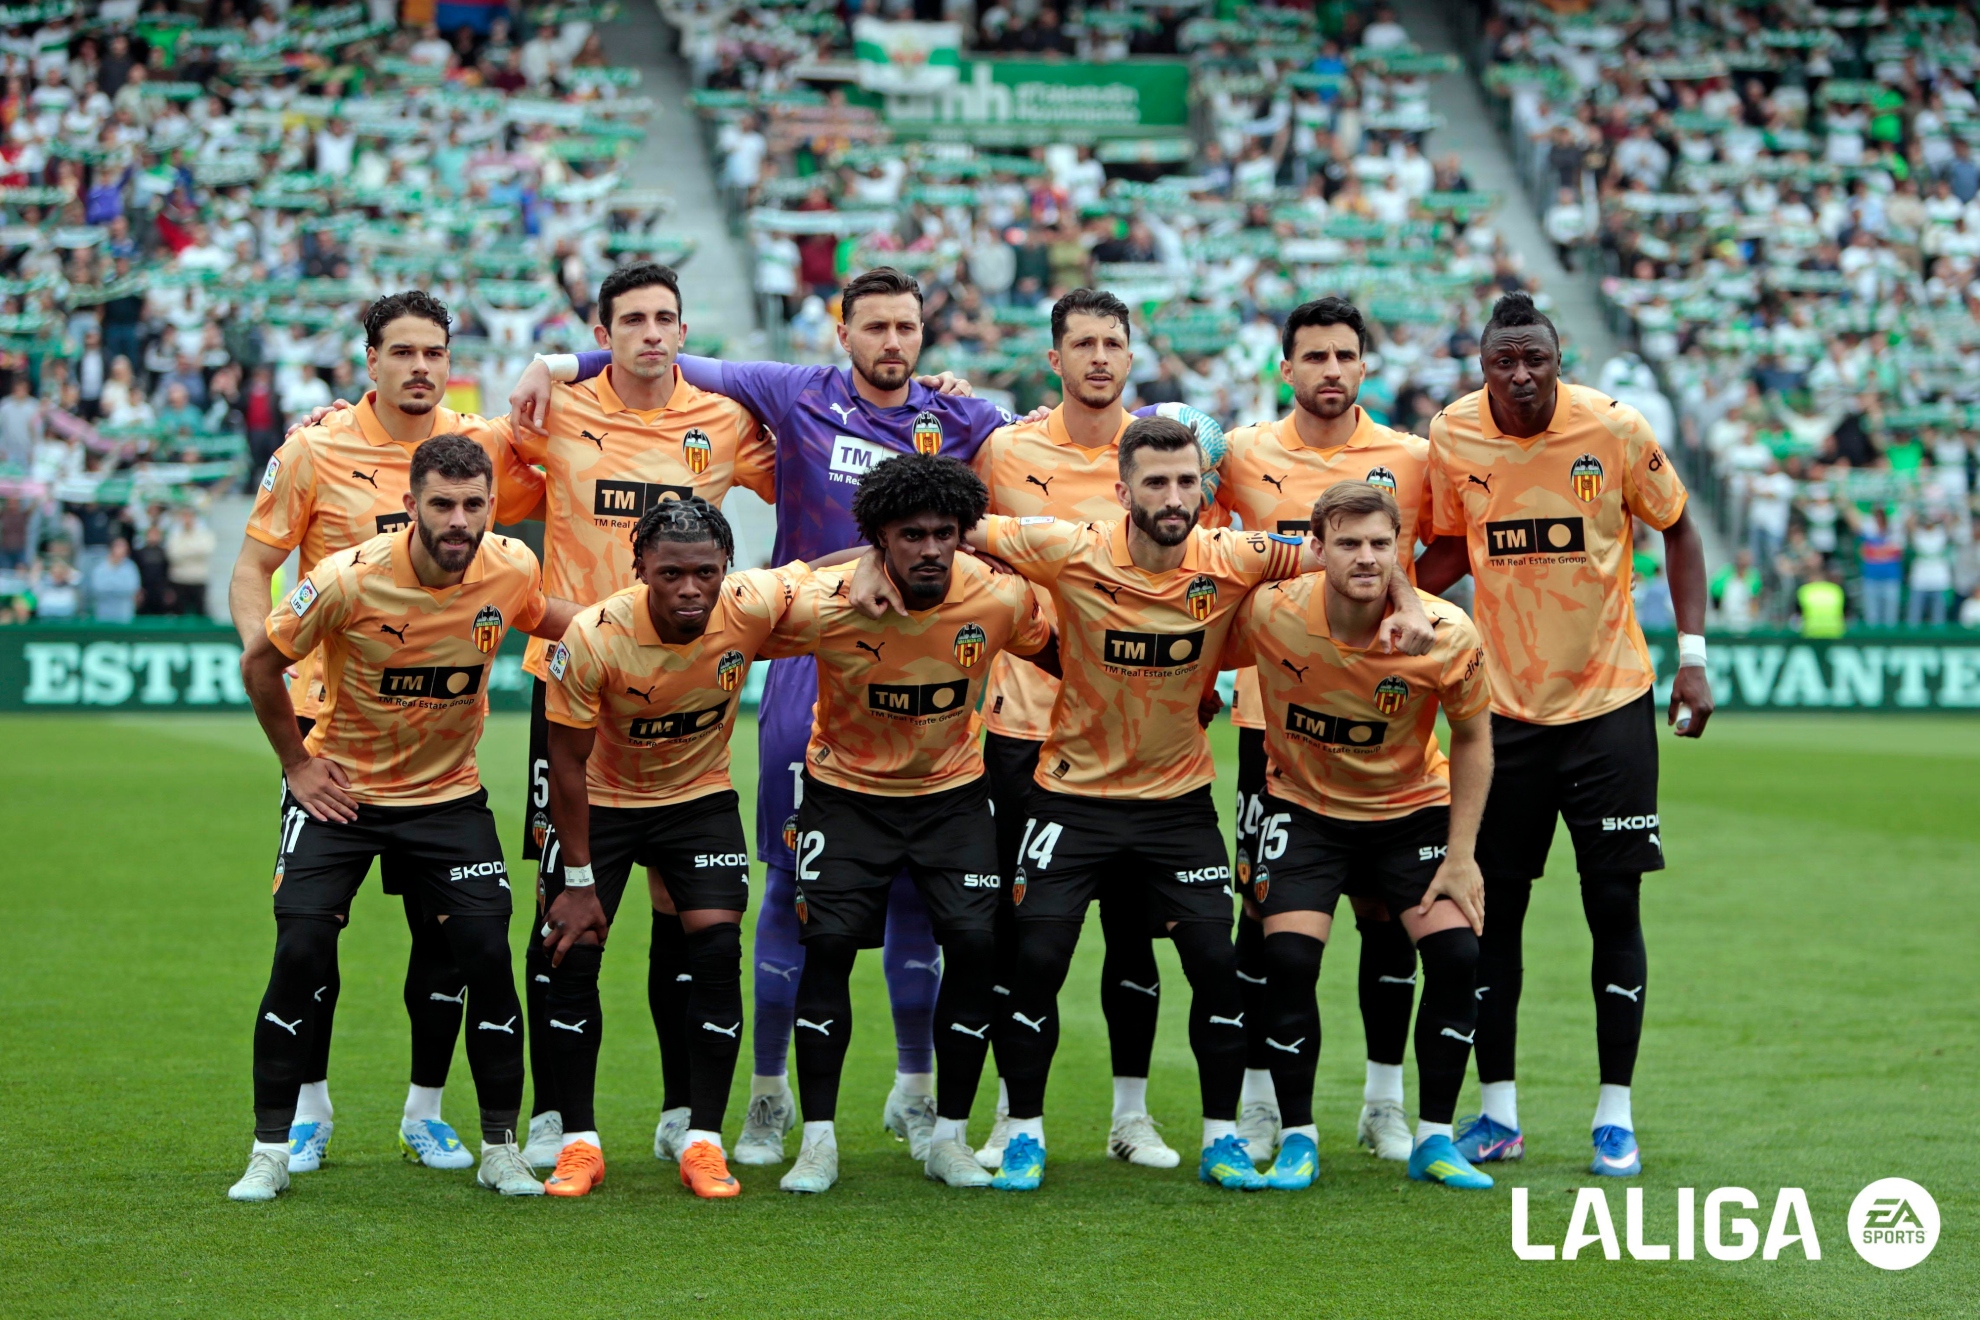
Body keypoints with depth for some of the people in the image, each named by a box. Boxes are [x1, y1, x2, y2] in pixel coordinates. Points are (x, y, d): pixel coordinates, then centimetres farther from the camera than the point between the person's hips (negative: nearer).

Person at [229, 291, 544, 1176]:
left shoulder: (482, 447, 2)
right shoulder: (316, 449, -4)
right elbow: (253, 570, 1)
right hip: (334, 716, -2)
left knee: (445, 922, 3)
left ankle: (426, 1113, 17)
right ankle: (308, 1110, 16)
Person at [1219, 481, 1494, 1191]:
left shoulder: (1446, 635, -22)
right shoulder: (1269, 614, -24)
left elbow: (1472, 739, -6)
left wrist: (1461, 857, -8)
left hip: (1413, 807, 1)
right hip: (1304, 806, -1)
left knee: (1457, 952, -16)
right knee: (1288, 957, -19)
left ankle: (1434, 1140, 1)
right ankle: (1297, 1141, -1)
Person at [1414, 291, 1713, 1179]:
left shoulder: (1615, 430, -11)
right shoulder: (1452, 437, -5)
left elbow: (1677, 530, 3)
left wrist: (1692, 656, -3)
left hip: (1610, 704, -2)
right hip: (1503, 705, 2)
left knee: (1614, 905, -1)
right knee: (1494, 905, 4)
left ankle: (1615, 1115, 8)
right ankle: (1498, 1112, 15)